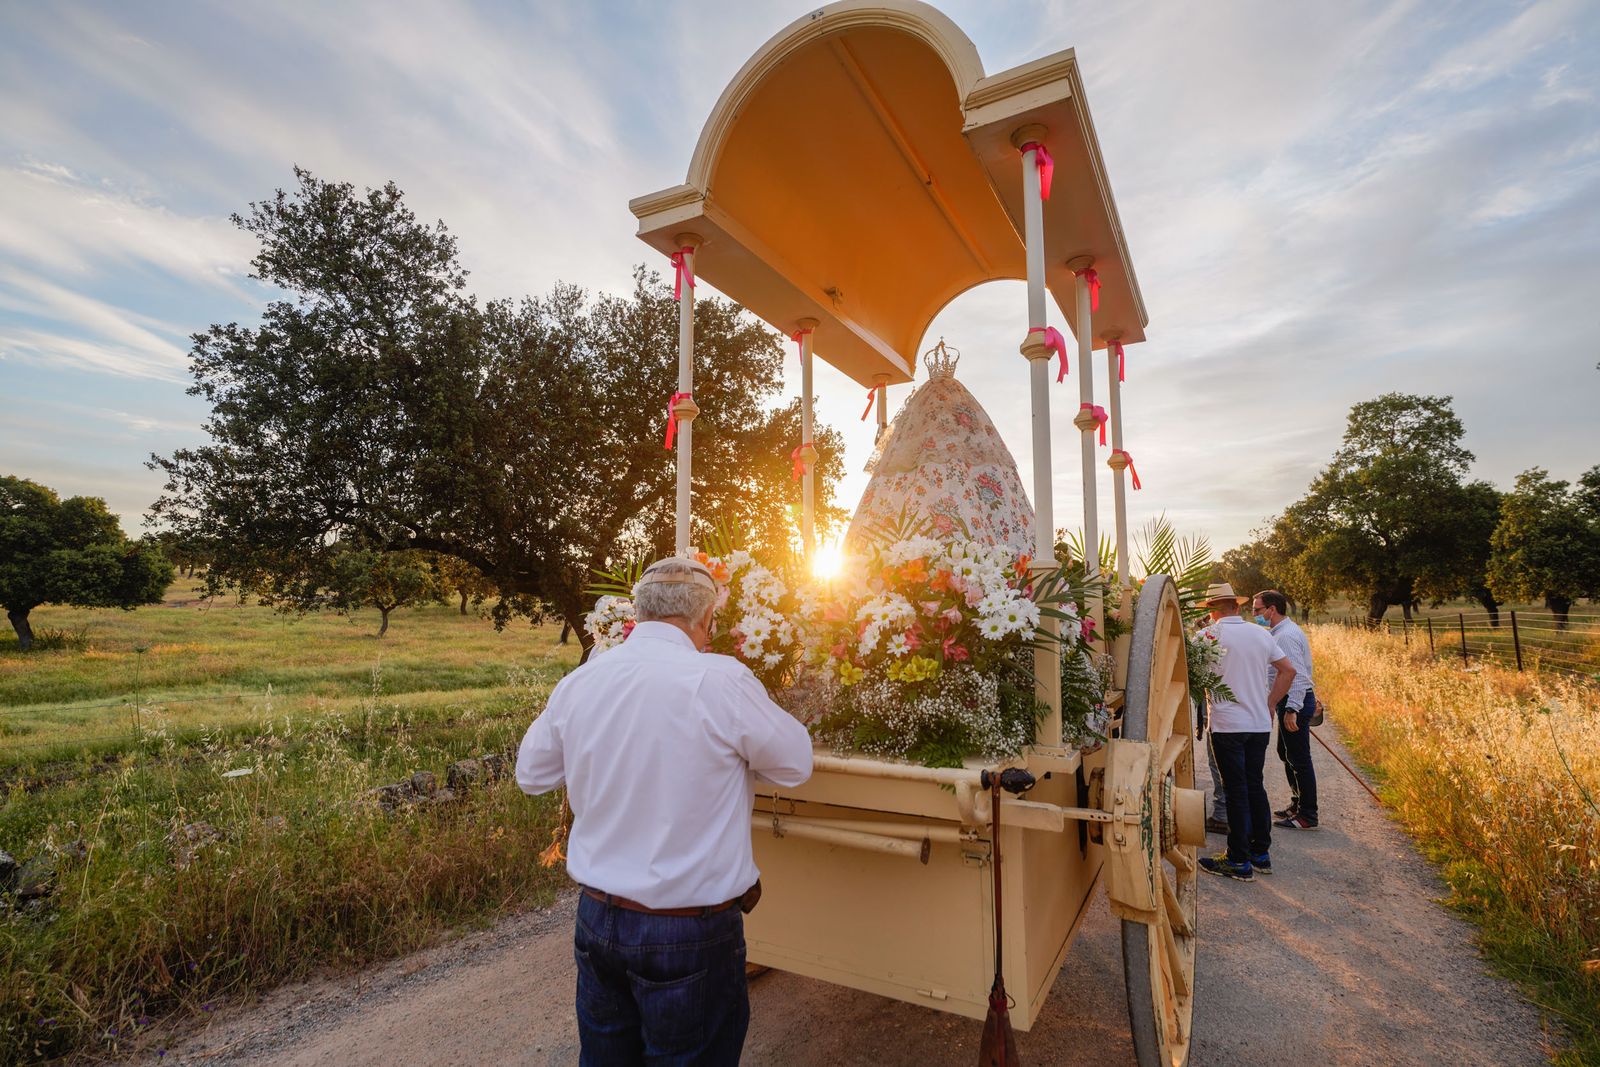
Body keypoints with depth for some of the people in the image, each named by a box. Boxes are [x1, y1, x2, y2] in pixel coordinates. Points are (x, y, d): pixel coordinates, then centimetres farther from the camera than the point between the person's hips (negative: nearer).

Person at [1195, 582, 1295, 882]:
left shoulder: (1210, 634, -11)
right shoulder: (1261, 634, 6)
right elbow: (1289, 670, 11)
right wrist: (1270, 704, 15)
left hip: (1228, 725, -5)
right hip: (1260, 723, 6)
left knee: (1236, 791, 1)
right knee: (1255, 786, 16)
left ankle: (1239, 861, 9)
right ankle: (1261, 852, 25)